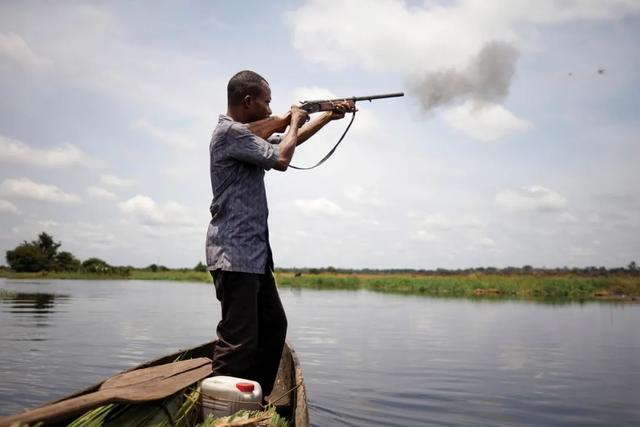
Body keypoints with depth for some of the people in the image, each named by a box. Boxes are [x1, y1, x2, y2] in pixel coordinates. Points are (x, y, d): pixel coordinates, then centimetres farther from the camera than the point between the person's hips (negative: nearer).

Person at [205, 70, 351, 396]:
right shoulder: (230, 131, -12)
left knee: (274, 326, 15)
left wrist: (328, 117, 31)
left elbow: (290, 141, 33)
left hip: (254, 253, 11)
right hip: (235, 255, -11)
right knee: (239, 340, -12)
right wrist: (295, 120, 0)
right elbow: (281, 158, -17)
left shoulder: (247, 134, 19)